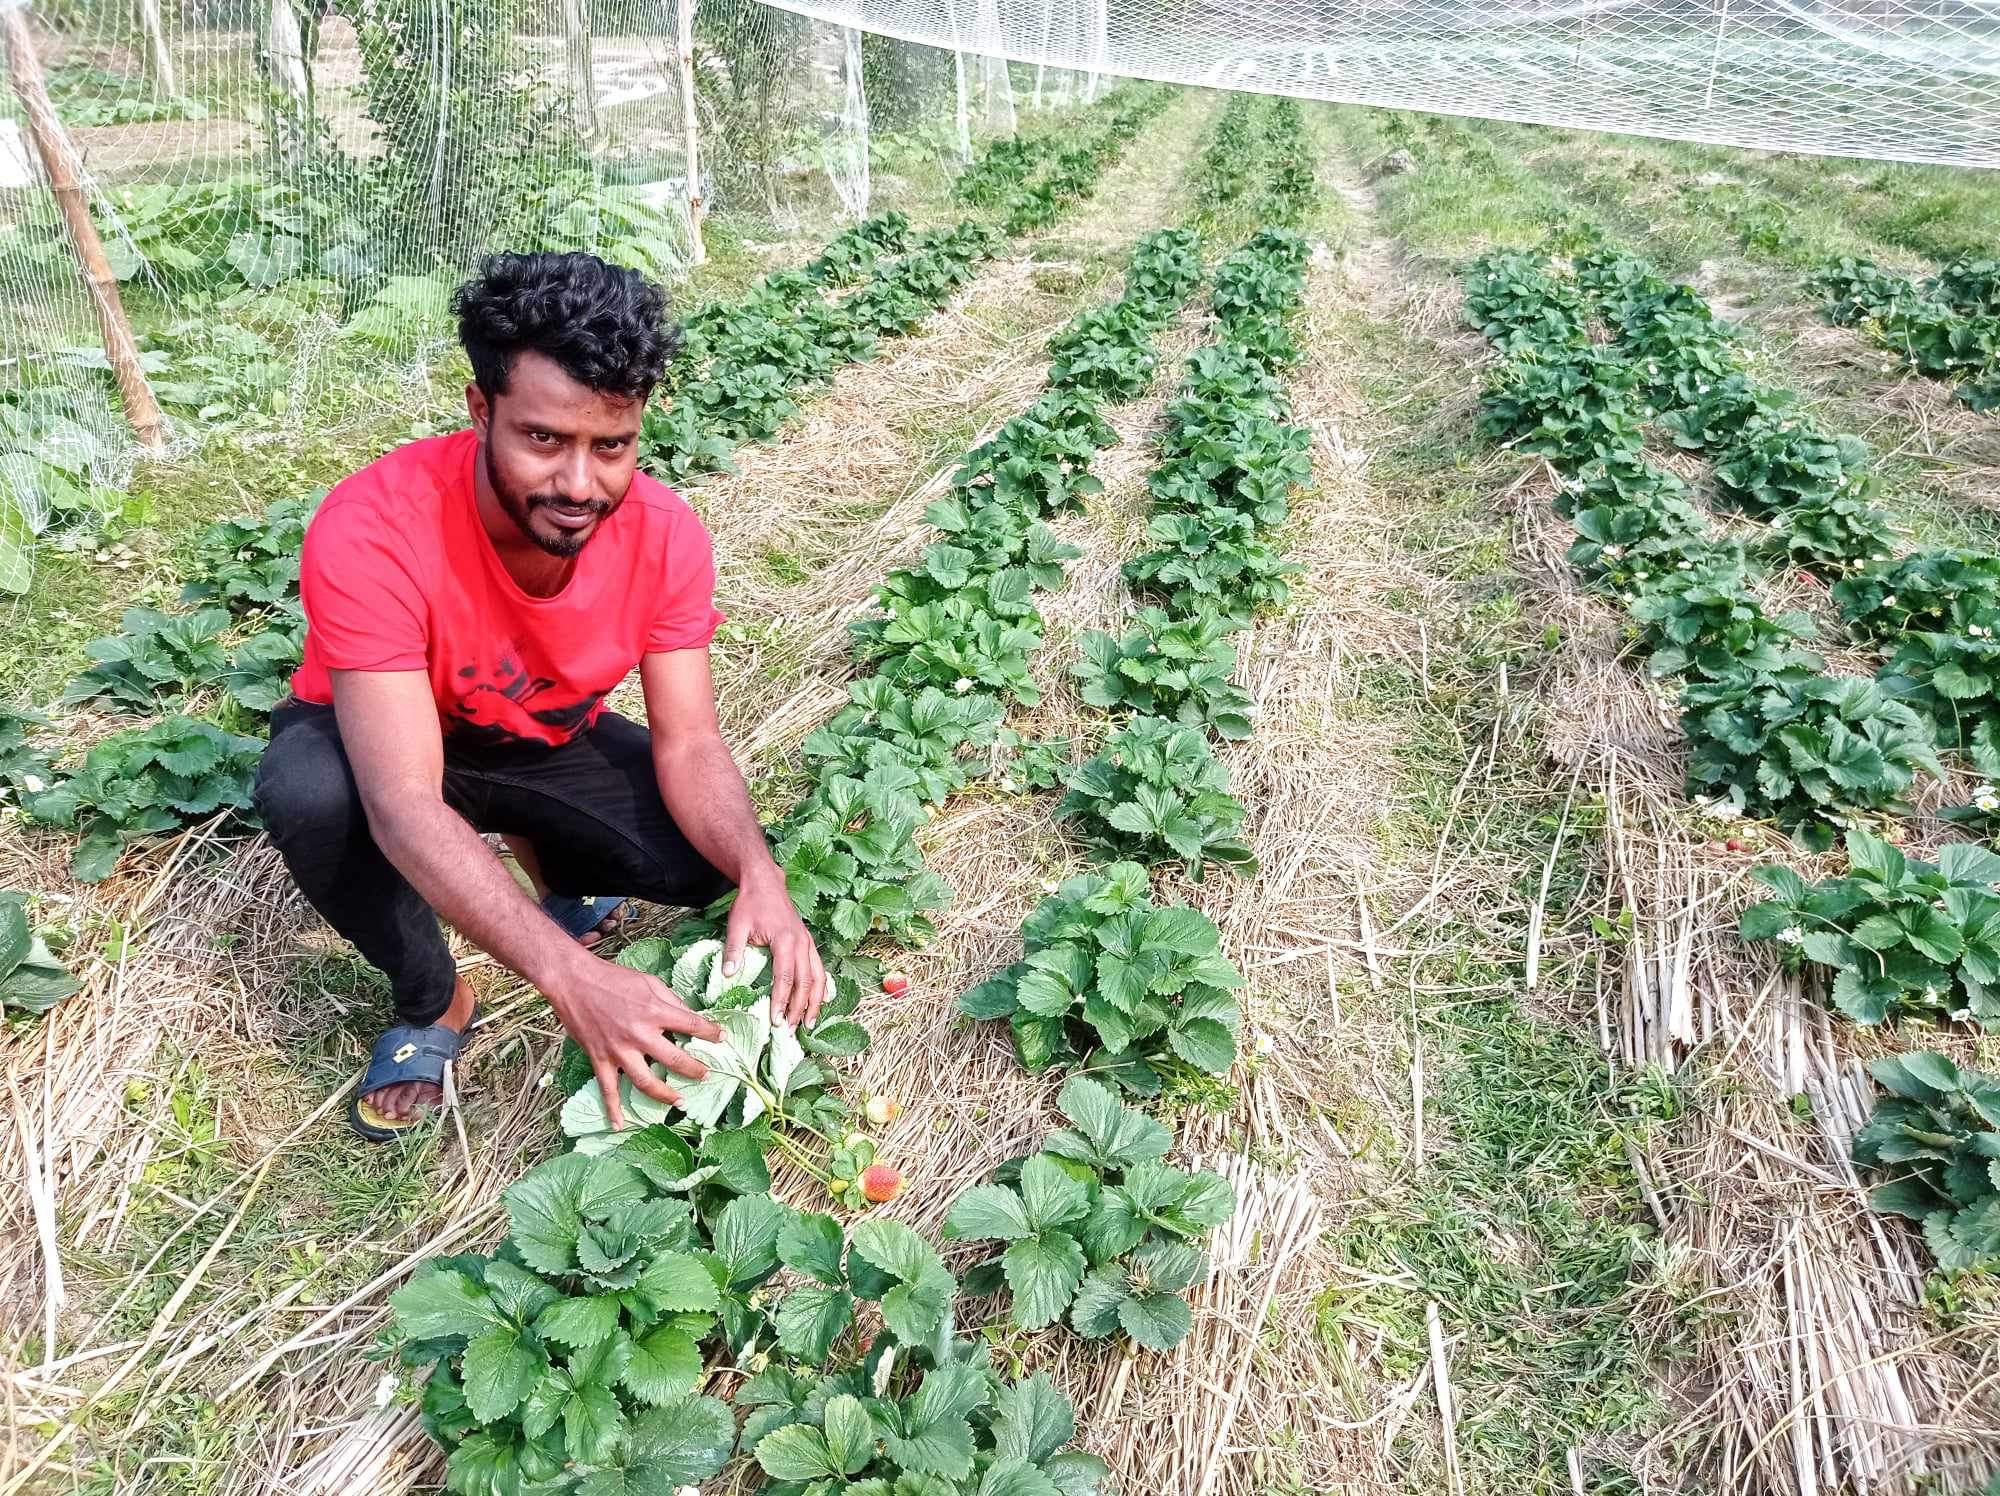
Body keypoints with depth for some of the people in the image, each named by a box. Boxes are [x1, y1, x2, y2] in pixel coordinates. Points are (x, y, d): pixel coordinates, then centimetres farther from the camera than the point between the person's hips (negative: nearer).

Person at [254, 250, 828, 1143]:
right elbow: (405, 807, -43)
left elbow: (688, 746, -22)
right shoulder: (371, 533, -38)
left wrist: (760, 878, -44)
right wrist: (569, 976, -56)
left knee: (714, 859, -19)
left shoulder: (664, 534, -25)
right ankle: (430, 1001, -7)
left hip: (549, 741, 3)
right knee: (308, 790, -37)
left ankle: (546, 860, 15)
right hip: (381, 744, -2)